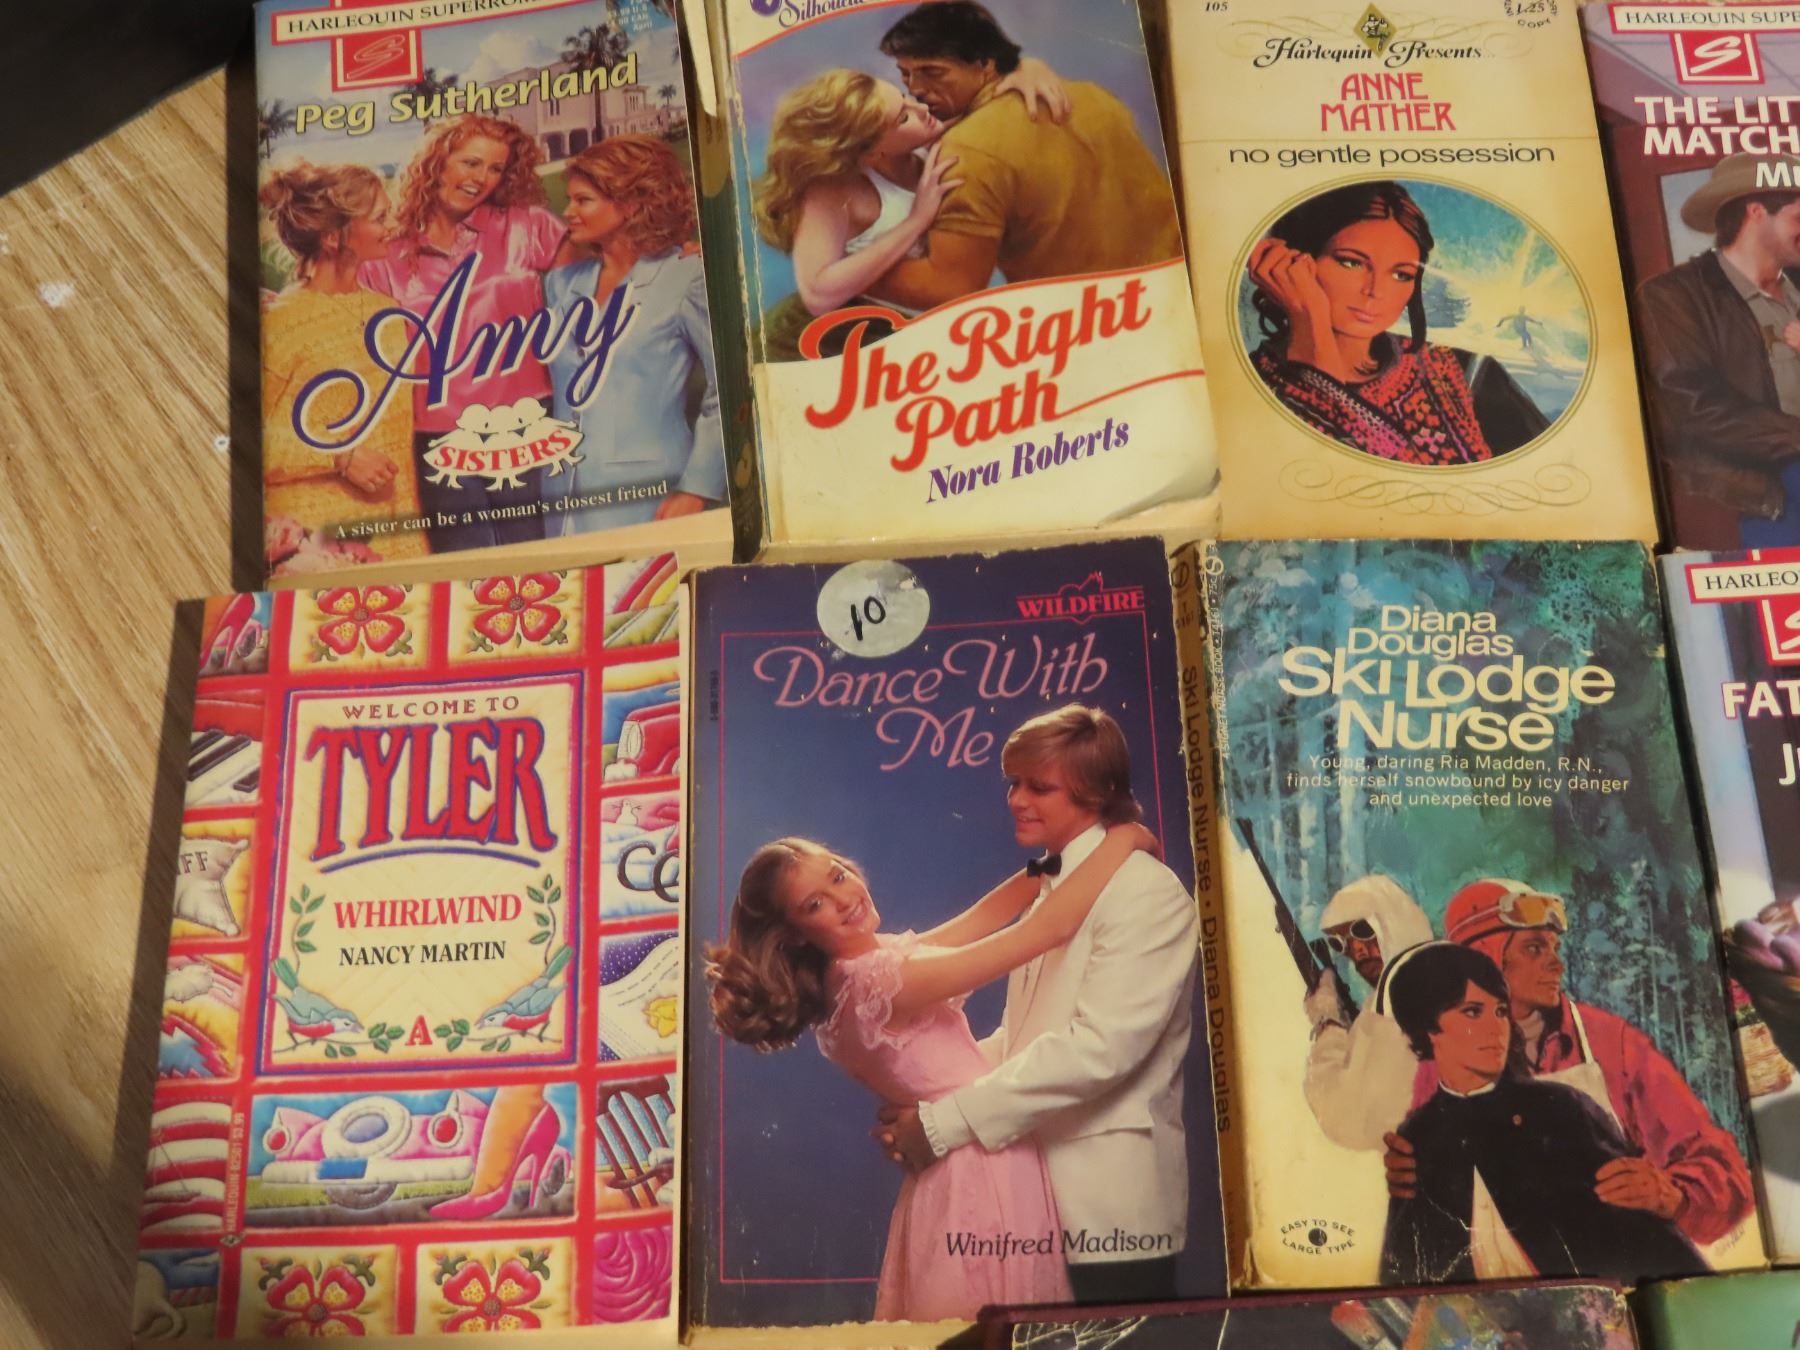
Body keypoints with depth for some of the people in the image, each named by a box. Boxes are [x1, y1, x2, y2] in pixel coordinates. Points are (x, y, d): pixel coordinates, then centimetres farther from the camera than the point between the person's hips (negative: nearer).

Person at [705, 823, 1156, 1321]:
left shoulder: (873, 961, 5)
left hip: (971, 1170, 9)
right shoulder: (882, 979, -24)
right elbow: (1053, 925, -24)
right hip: (985, 1172, -9)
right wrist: (1122, 838, -12)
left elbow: (983, 917, 11)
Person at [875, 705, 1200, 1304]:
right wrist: (928, 1099, -2)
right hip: (1036, 1193, 8)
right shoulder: (1051, 891, 14)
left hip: (1108, 1207, -7)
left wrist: (947, 1121, -20)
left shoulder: (1147, 892, -12)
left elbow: (1100, 1046, -22)